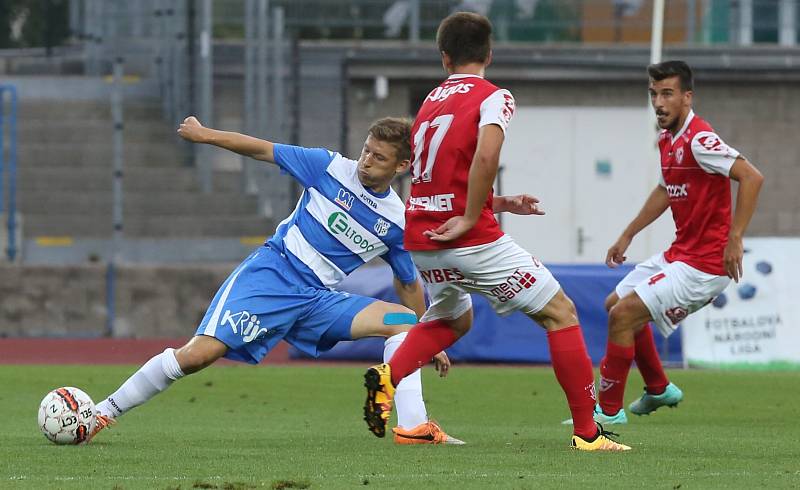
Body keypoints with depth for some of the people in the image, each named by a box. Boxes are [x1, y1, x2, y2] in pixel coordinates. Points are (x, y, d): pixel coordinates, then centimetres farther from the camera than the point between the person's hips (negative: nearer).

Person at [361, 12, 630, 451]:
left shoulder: (431, 102, 17)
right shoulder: (493, 97, -4)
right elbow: (486, 157, -24)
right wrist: (470, 220, -16)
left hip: (420, 241, 7)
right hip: (471, 241, -7)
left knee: (452, 319, 33)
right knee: (559, 312, 4)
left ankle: (387, 377, 6)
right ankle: (587, 431, -1)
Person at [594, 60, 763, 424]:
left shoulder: (699, 140, -22)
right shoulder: (667, 139, 8)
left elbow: (751, 177, -29)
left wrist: (734, 238, -31)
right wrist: (628, 235, 26)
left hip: (706, 264, -10)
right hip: (679, 254, 10)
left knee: (624, 314, -14)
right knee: (615, 303, 22)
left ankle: (609, 409, -1)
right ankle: (659, 390, 35)